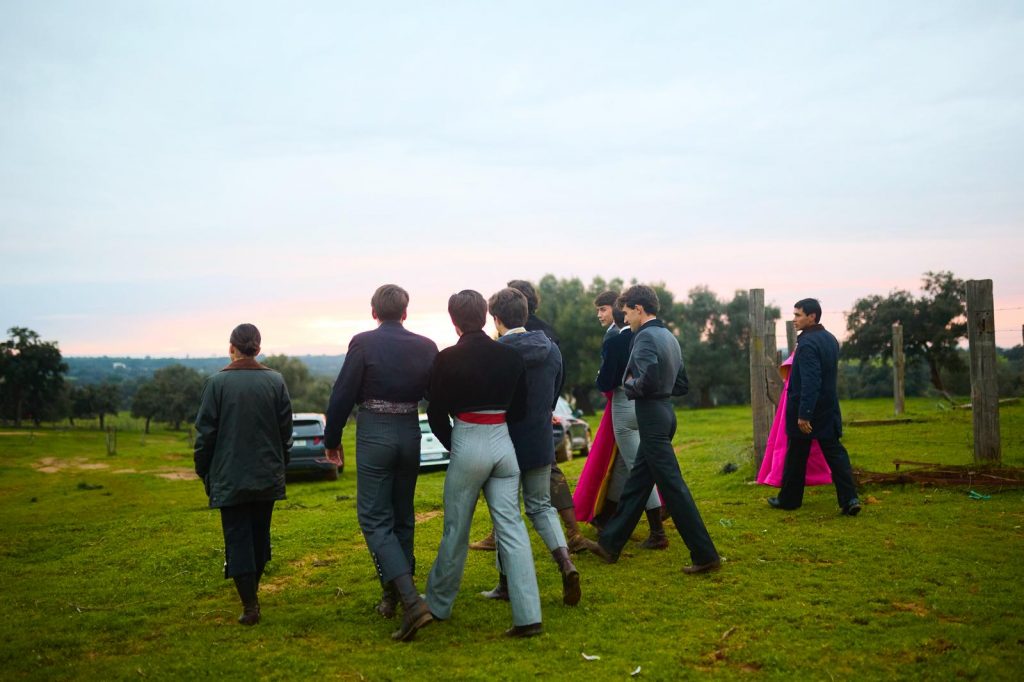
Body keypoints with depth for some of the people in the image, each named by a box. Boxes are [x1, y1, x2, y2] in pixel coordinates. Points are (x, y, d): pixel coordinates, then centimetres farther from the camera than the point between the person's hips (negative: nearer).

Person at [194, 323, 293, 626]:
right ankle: (252, 591, 30)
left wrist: (203, 472, 7)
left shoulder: (217, 383, -9)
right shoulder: (275, 381, 0)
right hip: (267, 475, 3)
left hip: (230, 477, -3)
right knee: (260, 533, 16)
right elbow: (286, 430, 5)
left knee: (238, 538, 1)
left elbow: (205, 432, -5)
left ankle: (250, 605, -3)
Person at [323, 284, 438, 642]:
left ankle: (411, 600, -16)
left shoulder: (363, 343, -8)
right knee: (402, 517, 17)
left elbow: (343, 395, -8)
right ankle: (393, 595, 27)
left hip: (374, 433, -4)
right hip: (410, 432, 5)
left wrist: (332, 439, 2)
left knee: (375, 519, -2)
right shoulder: (425, 347, 3)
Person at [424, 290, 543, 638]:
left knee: (456, 530, 11)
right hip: (503, 444, 3)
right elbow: (518, 409, 9)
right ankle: (528, 616, -1)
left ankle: (438, 605, 29)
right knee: (511, 527, 3)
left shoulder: (447, 359, -9)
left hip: (467, 444, -3)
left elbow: (436, 413, -2)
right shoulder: (510, 355, 2)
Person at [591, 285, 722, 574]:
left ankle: (705, 555, -2)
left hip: (652, 417, -10)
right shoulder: (669, 337, 14)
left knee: (672, 487, -6)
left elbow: (648, 381, -27)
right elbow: (681, 385, 18)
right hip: (665, 412, 10)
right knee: (636, 482, 15)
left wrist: (630, 384, -8)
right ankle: (609, 543, 25)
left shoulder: (645, 337, -15)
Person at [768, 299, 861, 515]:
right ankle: (849, 499, -3)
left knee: (796, 457, 6)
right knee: (835, 453, 6)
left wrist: (803, 414, -25)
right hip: (828, 409, 8)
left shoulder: (807, 343, -20)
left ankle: (789, 499, 18)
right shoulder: (830, 339, 9)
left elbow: (810, 382, -26)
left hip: (805, 409, -8)